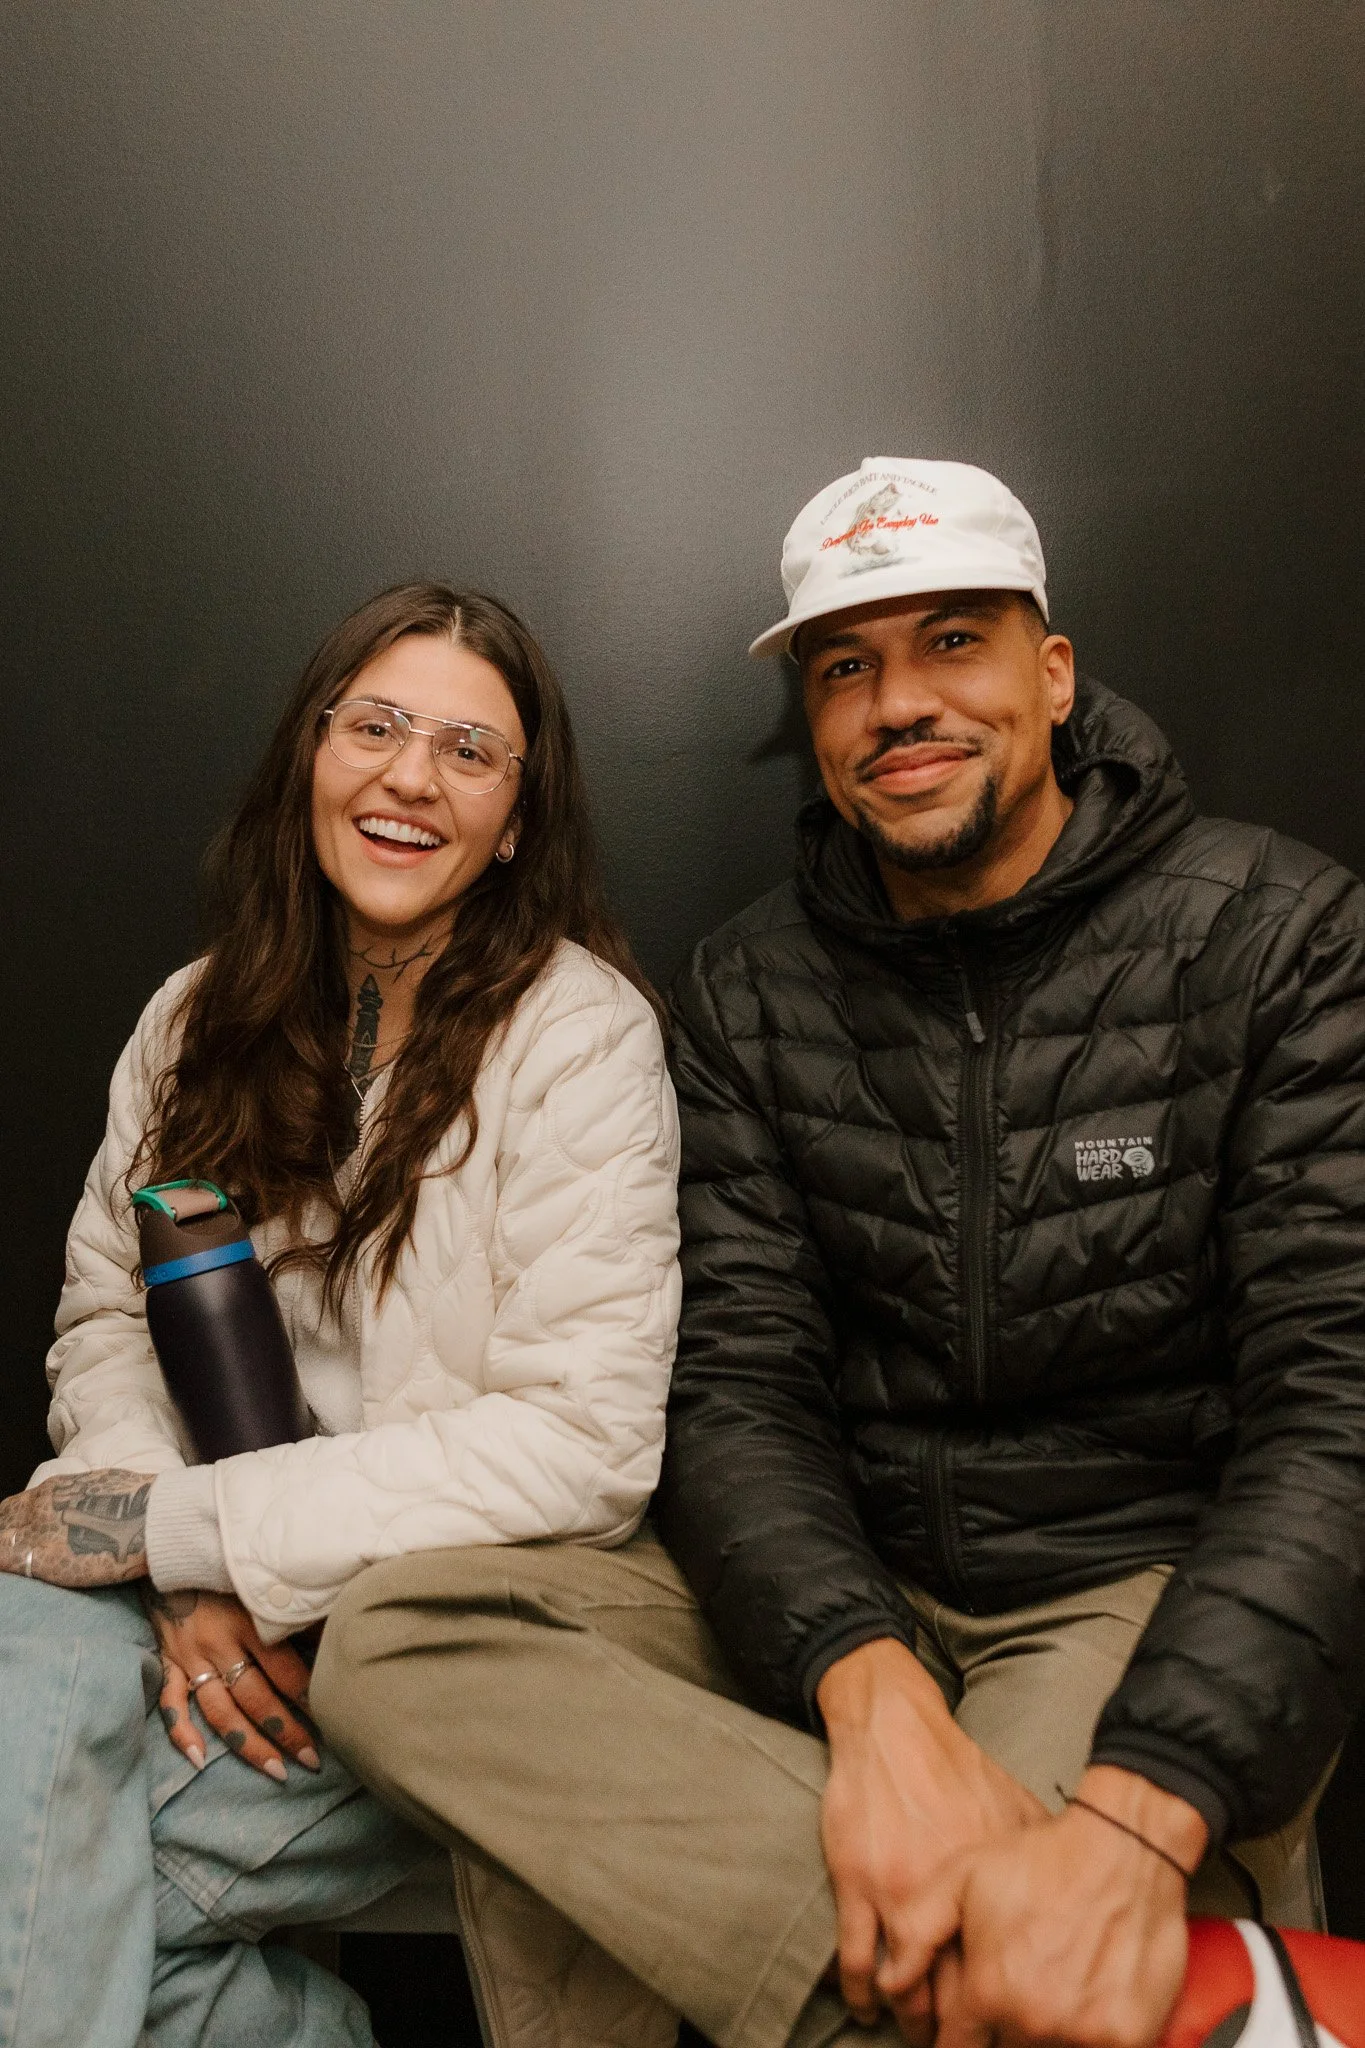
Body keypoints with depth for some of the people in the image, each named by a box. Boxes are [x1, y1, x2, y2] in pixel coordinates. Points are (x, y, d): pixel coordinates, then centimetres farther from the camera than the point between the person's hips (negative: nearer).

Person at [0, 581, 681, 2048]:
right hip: (224, 1603, 5)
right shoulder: (198, 1017, 8)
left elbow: (583, 1443, -17)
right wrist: (188, 1587, -12)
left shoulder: (578, 1029, -10)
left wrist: (176, 1525, -16)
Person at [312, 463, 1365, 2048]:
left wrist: (1137, 1815, -31)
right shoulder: (748, 994, 3)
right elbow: (737, 1384, -5)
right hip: (845, 1588, 6)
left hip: (1159, 1590, -5)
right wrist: (876, 1694, -26)